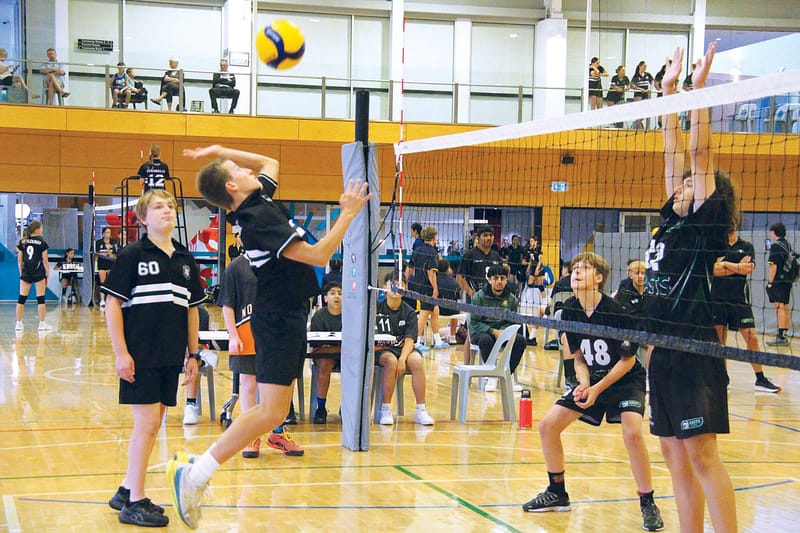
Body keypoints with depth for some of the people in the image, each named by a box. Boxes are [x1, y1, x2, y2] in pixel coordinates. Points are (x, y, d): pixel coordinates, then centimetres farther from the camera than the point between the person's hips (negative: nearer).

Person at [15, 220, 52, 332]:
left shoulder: (22, 242, 4)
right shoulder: (41, 242, -6)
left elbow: (19, 259, 6)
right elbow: (45, 260, -5)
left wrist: (21, 273, 14)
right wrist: (48, 274, 3)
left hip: (26, 273, 3)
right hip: (39, 273, -3)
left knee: (22, 298, 5)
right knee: (40, 299, 2)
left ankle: (19, 323, 5)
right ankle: (42, 324, 2)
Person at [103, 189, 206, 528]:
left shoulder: (185, 260, 12)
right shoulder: (132, 255, -5)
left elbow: (192, 308, 18)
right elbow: (113, 304, -8)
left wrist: (192, 354, 14)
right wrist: (120, 353, -14)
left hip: (171, 357, 6)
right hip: (141, 357, -6)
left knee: (153, 423, 10)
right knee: (147, 421, -8)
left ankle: (126, 491, 24)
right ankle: (134, 503, 2)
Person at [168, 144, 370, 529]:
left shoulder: (259, 201, 8)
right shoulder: (258, 219, -21)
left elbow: (270, 162, 28)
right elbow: (318, 255, -23)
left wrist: (219, 151, 19)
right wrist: (348, 215, -16)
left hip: (283, 314, 10)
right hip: (279, 318, -10)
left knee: (272, 409, 12)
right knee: (271, 412, -14)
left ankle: (195, 470, 13)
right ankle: (195, 474, -10)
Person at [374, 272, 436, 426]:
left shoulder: (409, 312, 4)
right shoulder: (376, 308, 2)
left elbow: (409, 340, -5)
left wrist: (402, 359, -24)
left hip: (404, 349, 2)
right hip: (381, 349, -2)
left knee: (417, 361, -30)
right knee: (391, 361, -35)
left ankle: (421, 410, -24)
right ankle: (386, 410, -25)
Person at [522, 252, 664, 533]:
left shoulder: (616, 311, -24)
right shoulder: (570, 311, -7)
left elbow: (628, 360, -15)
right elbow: (579, 357, 4)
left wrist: (597, 389, -19)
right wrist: (584, 383, -15)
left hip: (625, 380, -6)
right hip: (592, 379, 6)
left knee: (632, 433, -30)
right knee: (547, 425, -2)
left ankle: (648, 503, -12)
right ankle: (557, 493, 16)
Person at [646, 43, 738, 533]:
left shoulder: (708, 225, -5)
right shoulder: (673, 221, 14)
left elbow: (701, 152, -10)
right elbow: (675, 152, 16)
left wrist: (699, 88, -8)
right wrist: (670, 89, 18)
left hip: (694, 352, -8)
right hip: (664, 351, 8)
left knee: (701, 452, -11)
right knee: (675, 453, 9)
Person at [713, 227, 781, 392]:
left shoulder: (747, 246, 8)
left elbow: (749, 268, -10)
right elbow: (713, 270, -9)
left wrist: (724, 264, -8)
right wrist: (738, 267, -9)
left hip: (740, 299, 0)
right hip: (717, 299, 0)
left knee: (752, 338, -2)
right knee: (719, 340, 2)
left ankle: (760, 379, 5)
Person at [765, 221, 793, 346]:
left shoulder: (775, 246, -11)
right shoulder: (788, 245, 13)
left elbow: (773, 266, -16)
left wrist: (770, 282, -12)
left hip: (778, 281, -9)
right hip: (787, 281, 9)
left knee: (780, 307, -10)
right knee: (786, 307, 13)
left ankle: (781, 337, -13)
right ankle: (784, 335, 19)